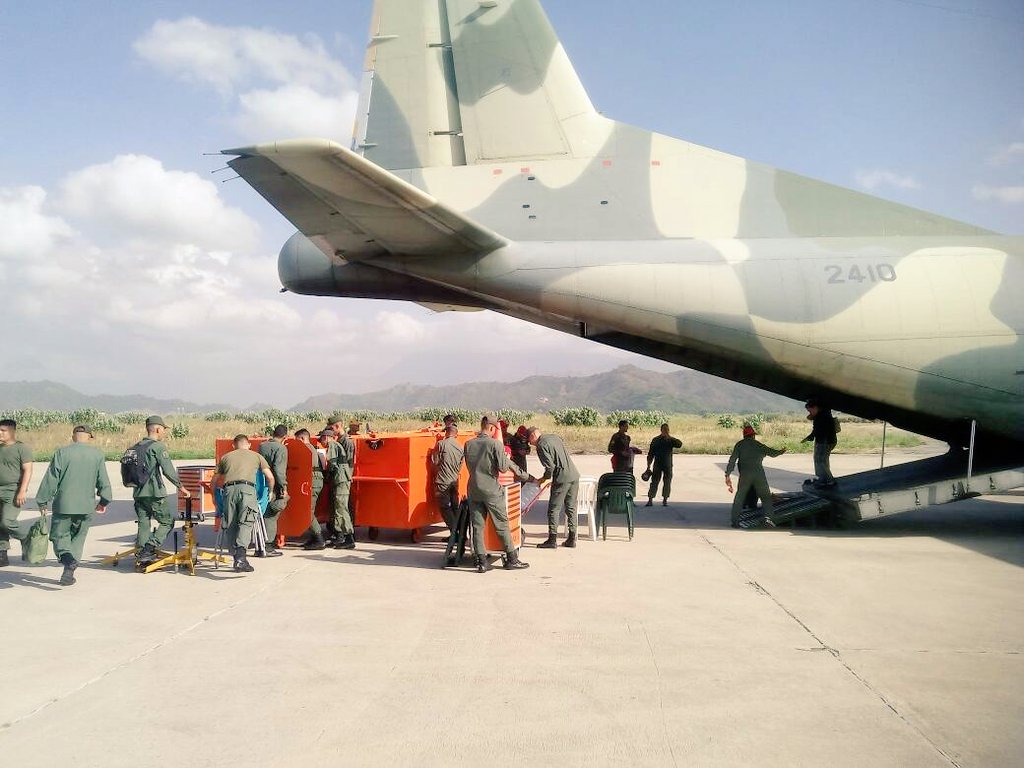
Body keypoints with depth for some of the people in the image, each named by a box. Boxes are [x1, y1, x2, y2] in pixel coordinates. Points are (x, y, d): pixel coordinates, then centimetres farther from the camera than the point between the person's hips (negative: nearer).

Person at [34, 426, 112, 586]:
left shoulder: (62, 452, -4)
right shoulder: (98, 454, 1)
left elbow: (51, 479, -3)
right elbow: (104, 481, 6)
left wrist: (42, 501, 7)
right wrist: (104, 501, 19)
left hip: (63, 504, -2)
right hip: (87, 506, 2)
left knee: (60, 536, 10)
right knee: (78, 538, 15)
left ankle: (66, 557, -19)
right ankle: (69, 572, 10)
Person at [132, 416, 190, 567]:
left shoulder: (137, 447, 16)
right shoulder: (158, 446, -8)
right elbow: (168, 470, -14)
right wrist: (181, 487, -6)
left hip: (138, 493, 8)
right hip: (154, 493, -8)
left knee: (143, 524, 10)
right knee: (167, 521, 3)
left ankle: (141, 556, 9)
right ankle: (149, 549, -9)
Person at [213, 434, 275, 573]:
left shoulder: (225, 457, 29)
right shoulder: (256, 456, 24)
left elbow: (215, 480, 30)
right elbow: (270, 477, 18)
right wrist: (270, 492, 34)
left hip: (229, 490, 2)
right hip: (247, 489, -2)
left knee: (230, 526, 7)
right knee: (246, 523, -13)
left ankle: (238, 561, 3)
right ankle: (240, 557, -32)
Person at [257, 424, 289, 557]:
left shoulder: (262, 445, 11)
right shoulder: (281, 448, -11)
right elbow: (279, 469, -18)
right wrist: (284, 486, -16)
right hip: (273, 486, -7)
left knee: (262, 515, 13)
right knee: (271, 516, -1)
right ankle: (267, 547, 1)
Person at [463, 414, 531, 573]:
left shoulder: (468, 444, 5)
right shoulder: (495, 444, -10)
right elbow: (503, 468, -12)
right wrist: (507, 459, 10)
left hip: (473, 490, 4)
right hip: (491, 490, -4)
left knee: (477, 526, 6)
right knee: (502, 525, 6)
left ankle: (481, 561, 5)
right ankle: (511, 559, 12)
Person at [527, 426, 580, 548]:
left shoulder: (541, 445, -8)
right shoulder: (555, 437, 17)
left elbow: (550, 466, -15)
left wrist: (545, 478, 4)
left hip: (562, 478, -8)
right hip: (574, 475, 8)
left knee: (554, 509, 1)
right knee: (571, 507, 13)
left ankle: (552, 540, 3)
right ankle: (571, 539, 16)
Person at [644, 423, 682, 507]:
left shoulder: (671, 440, 6)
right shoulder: (655, 440, 5)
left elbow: (679, 445, -15)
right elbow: (650, 454, 7)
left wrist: (670, 438, -21)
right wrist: (648, 467, 2)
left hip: (668, 465, 1)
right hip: (657, 465, -1)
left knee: (667, 482, 1)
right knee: (654, 482, -5)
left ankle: (665, 500, 10)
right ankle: (650, 500, -5)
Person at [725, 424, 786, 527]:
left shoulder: (739, 445, 12)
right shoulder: (758, 445, 15)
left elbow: (732, 459, 3)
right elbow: (771, 452, 20)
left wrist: (728, 474, -2)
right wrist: (781, 452, 41)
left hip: (745, 475, 0)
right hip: (759, 474, 0)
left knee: (739, 498, 8)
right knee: (766, 497, 11)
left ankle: (735, 521, 1)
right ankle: (767, 516, -7)